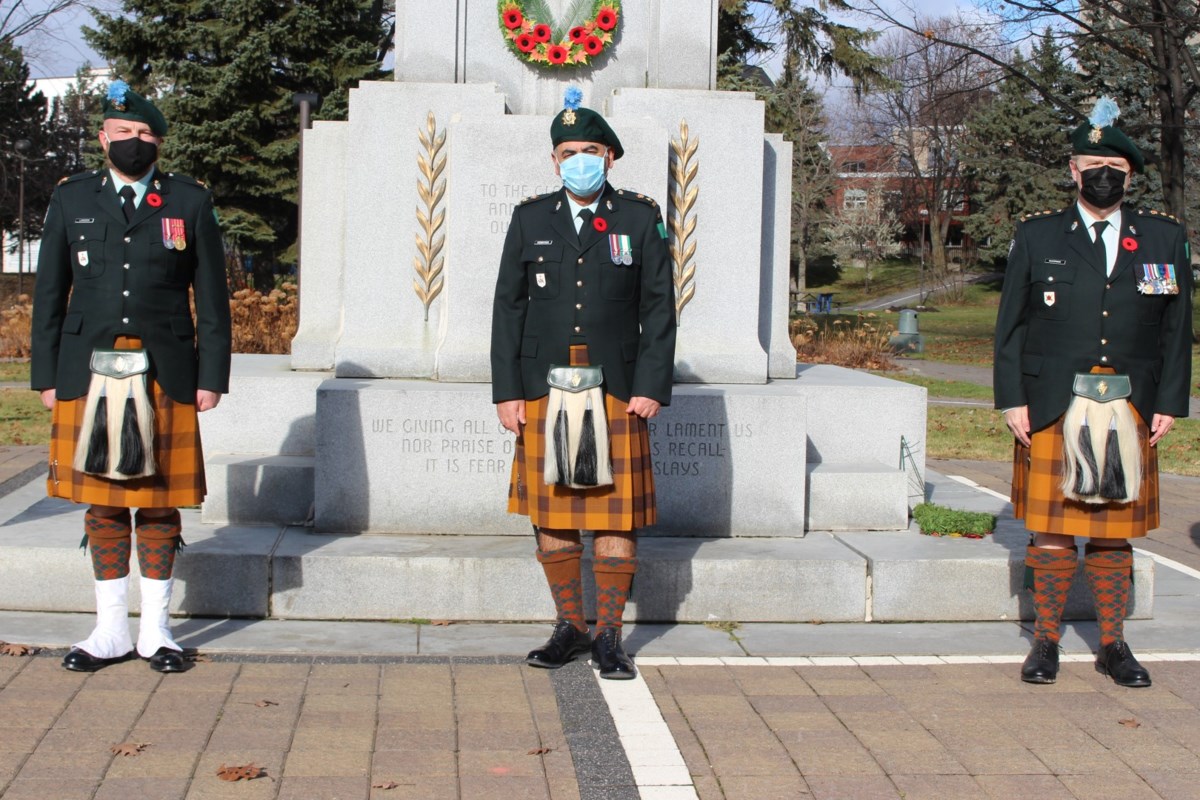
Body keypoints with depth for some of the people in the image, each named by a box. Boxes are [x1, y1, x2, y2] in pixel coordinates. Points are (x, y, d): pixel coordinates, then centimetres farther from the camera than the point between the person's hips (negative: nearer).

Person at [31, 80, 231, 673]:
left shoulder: (190, 203, 4)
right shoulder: (71, 199, 8)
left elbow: (212, 298, 3)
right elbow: (49, 294, 8)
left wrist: (211, 376, -2)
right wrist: (47, 376, 3)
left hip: (164, 376, -1)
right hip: (89, 374, 2)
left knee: (159, 503, 5)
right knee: (100, 502, 7)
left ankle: (155, 630, 16)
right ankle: (111, 630, 18)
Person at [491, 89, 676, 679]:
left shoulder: (640, 218, 5)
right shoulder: (530, 219, 9)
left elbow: (659, 309, 2)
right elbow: (508, 308, 8)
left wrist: (651, 387, -7)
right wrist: (506, 392, 0)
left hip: (617, 393, -1)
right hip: (543, 392, 2)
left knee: (617, 518, 1)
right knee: (551, 517, 6)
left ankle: (609, 636, 12)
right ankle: (569, 627, 20)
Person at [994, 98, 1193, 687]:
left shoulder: (1165, 238, 8)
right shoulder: (1037, 236, 4)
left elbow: (1177, 329, 9)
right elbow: (1010, 326, 4)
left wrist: (1168, 404, 2)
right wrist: (1012, 400, -4)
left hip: (1130, 411, 1)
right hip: (1053, 410, -1)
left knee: (1115, 532, 9)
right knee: (1051, 528, 2)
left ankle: (1113, 645, 20)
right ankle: (1046, 641, 15)